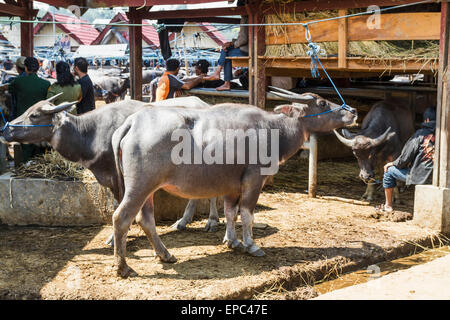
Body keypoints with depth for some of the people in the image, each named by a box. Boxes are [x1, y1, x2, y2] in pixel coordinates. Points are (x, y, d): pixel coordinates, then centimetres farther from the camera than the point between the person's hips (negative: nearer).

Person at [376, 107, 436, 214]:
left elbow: (406, 157, -9)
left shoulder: (421, 134, -10)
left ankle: (388, 205, 18)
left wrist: (393, 163, 10)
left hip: (420, 176, -6)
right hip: (435, 176, 6)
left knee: (389, 170, 11)